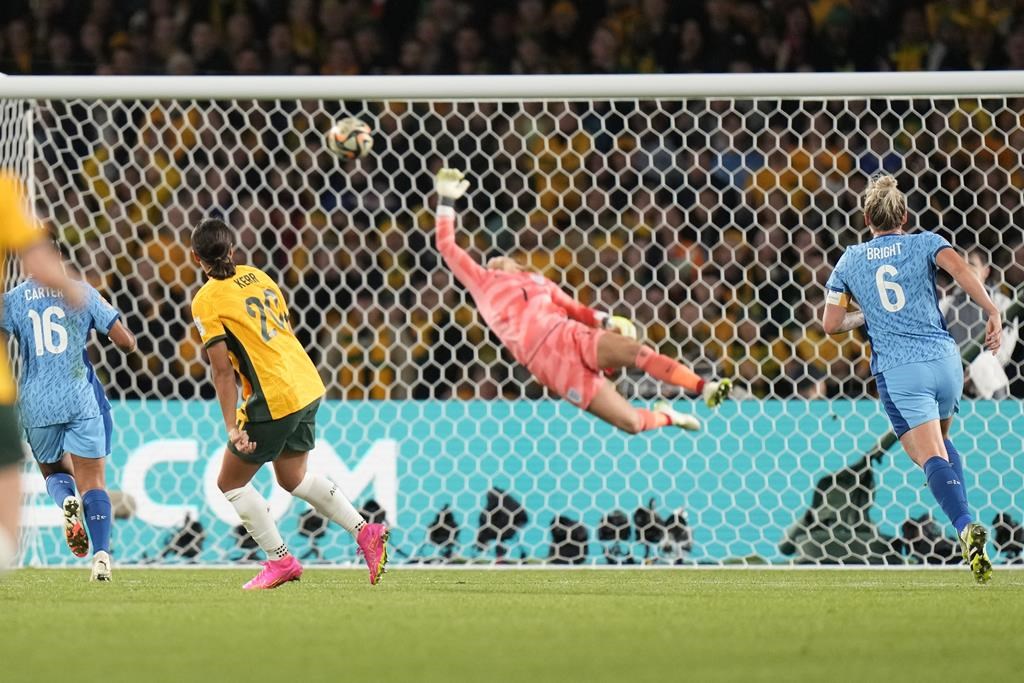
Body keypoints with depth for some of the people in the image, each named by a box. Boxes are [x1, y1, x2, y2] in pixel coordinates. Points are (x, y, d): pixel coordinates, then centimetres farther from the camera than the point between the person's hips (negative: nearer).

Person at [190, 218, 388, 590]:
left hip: (273, 399, -8)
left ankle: (280, 560, 8)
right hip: (308, 386, 8)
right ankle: (365, 532, 16)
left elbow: (222, 369, -15)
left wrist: (232, 427, -15)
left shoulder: (206, 301, -10)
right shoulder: (256, 276, 10)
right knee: (293, 477, 24)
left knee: (231, 482, 9)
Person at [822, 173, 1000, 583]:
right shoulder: (925, 243, 10)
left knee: (932, 459, -11)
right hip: (944, 360, 2)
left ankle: (965, 526, -38)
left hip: (898, 370, -2)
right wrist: (992, 312, -16)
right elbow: (957, 266, -12)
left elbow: (831, 324, 12)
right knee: (941, 440, 28)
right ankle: (964, 523, 10)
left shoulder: (851, 260, 13)